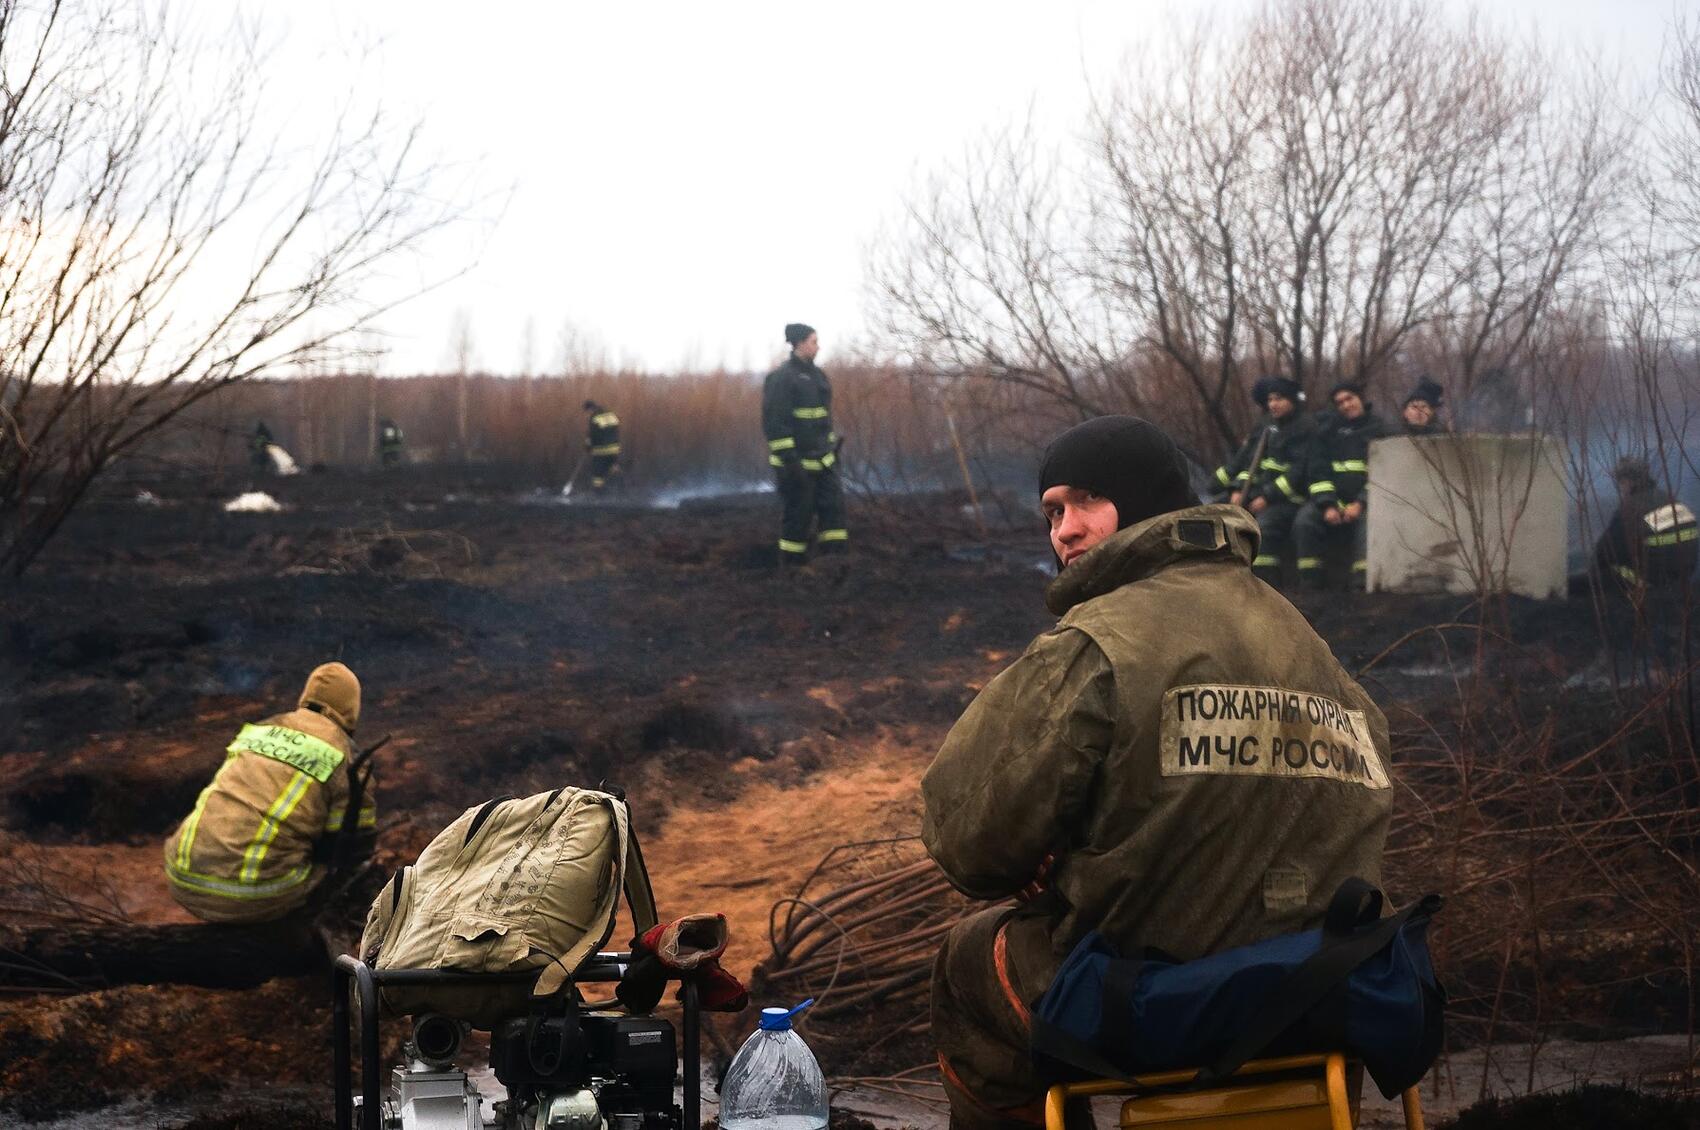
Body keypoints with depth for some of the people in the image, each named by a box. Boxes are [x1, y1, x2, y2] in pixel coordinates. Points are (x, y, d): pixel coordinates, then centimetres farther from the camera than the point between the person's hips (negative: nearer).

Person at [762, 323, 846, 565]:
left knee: (833, 505, -2)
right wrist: (789, 459, -23)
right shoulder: (782, 377, -14)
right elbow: (774, 422, -19)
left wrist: (833, 449, 21)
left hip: (821, 460, 8)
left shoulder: (816, 375, 13)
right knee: (797, 515, -2)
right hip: (795, 461, -8)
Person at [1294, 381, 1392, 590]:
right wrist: (1328, 505, -11)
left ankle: (1363, 580, -41)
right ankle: (1312, 580, -21)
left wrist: (1360, 503, -15)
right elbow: (1318, 472, 6)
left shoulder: (1380, 430, 6)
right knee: (1305, 520, -24)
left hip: (1367, 500, -3)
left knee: (1367, 519, -36)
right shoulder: (1328, 433, 15)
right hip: (1334, 497, 3)